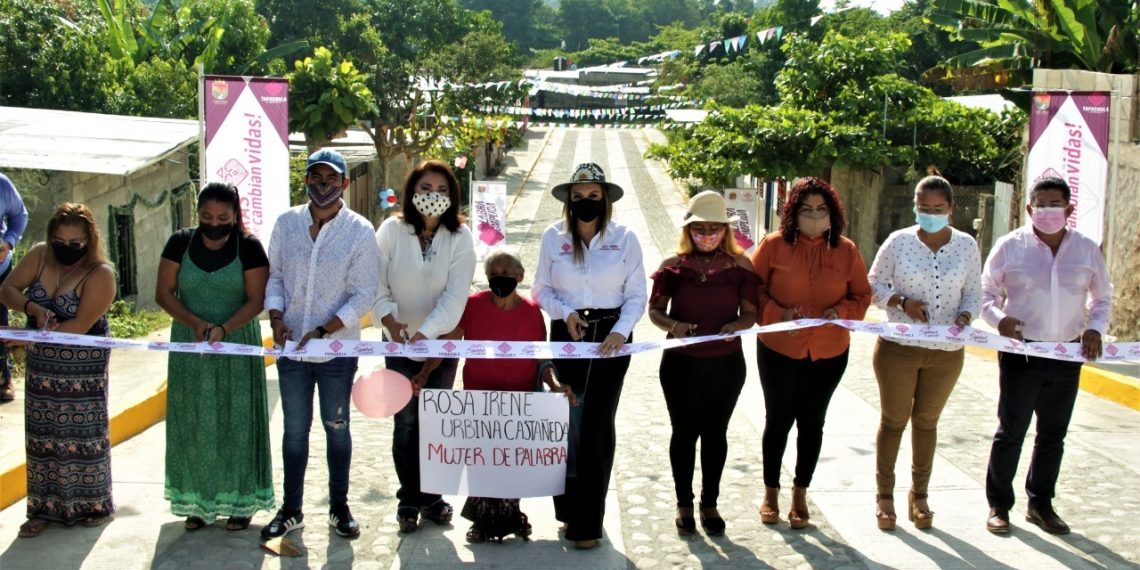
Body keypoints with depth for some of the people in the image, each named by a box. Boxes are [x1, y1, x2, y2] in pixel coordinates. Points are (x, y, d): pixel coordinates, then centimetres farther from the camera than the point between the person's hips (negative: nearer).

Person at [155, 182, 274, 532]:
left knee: (236, 422, 1)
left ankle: (240, 501, 10)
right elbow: (164, 292, -2)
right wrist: (194, 323, -18)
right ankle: (199, 501, 14)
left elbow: (256, 300, -10)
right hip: (190, 345, 2)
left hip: (237, 345, -2)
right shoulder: (180, 243, 0)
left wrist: (224, 328, -25)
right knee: (193, 422, 5)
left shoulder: (249, 247, -6)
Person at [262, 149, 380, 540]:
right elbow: (274, 276, 8)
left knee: (336, 428, 11)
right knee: (295, 429, 12)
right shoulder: (286, 223, 1)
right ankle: (291, 510, 24)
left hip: (337, 349, -2)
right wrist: (276, 318, -10)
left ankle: (339, 507, 26)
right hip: (291, 347, 2)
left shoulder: (359, 230, -8)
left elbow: (364, 296, -9)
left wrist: (323, 331, -18)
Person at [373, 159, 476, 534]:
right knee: (406, 422, 2)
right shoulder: (391, 230, -7)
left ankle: (431, 497, 21)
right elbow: (377, 283, -7)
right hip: (400, 344, 0)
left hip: (442, 343, 0)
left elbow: (455, 296, -16)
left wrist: (425, 333, -27)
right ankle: (409, 499, 16)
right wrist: (388, 318, -25)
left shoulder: (460, 237, -9)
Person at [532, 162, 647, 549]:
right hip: (567, 335, 1)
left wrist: (621, 330, -17)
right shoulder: (553, 237, 1)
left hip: (610, 337, -1)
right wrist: (566, 313, -13)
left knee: (597, 424, 0)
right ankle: (569, 508, 20)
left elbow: (636, 295, -1)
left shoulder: (624, 238, -2)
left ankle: (587, 520, 8)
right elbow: (542, 289, 6)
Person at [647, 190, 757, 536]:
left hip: (726, 364, 1)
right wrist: (672, 325, -22)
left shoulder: (740, 265, -1)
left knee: (715, 433, 12)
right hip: (681, 364, -1)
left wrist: (737, 324, -22)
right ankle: (684, 504, 23)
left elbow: (751, 312, 0)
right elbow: (655, 310, -1)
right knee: (684, 432, 9)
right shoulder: (674, 266, -3)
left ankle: (710, 503, 27)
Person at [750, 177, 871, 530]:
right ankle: (771, 493, 27)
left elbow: (861, 296, 7)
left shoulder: (846, 251, 0)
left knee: (812, 423, 12)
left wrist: (841, 312, -14)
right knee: (778, 420, 10)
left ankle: (800, 495, 26)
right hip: (779, 350, -2)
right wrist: (777, 314, -20)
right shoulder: (774, 245, -7)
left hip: (829, 353, 2)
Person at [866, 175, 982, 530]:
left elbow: (973, 293, 7)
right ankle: (885, 494, 19)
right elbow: (875, 284, 1)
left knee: (927, 421, 13)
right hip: (898, 347, -2)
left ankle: (919, 495, 26)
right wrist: (902, 302, -17)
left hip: (946, 352, 2)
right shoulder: (898, 241, -4)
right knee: (894, 420, 7)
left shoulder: (966, 246, 1)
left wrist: (965, 316, -14)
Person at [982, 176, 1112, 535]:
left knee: (1053, 434, 13)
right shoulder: (1010, 246, -4)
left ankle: (1041, 504, 27)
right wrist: (999, 319, -17)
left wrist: (1095, 327, -3)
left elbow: (1102, 297, 16)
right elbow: (986, 293, 4)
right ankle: (998, 505, 13)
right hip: (1021, 354, -3)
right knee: (1010, 432, -1)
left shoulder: (1087, 250, 4)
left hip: (1067, 357, 3)